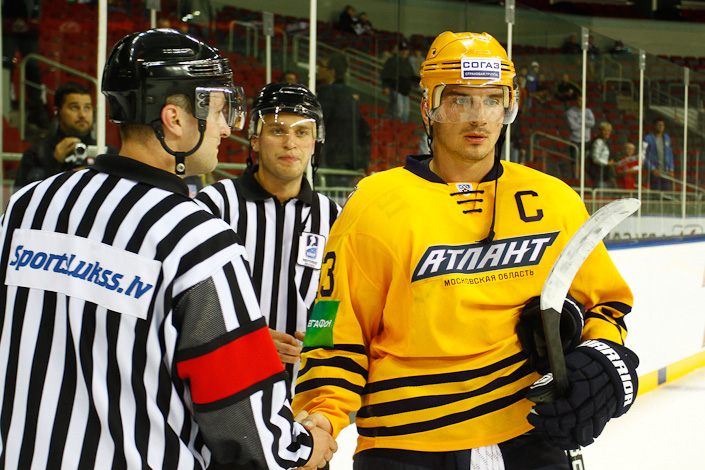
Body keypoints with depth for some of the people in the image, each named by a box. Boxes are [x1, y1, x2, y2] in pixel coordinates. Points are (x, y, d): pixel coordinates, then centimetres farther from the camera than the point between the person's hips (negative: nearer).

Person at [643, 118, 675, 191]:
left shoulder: (667, 138, 13)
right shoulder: (648, 139, -4)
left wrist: (671, 170, 9)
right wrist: (653, 169, -14)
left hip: (665, 172, 5)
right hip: (654, 173, -5)